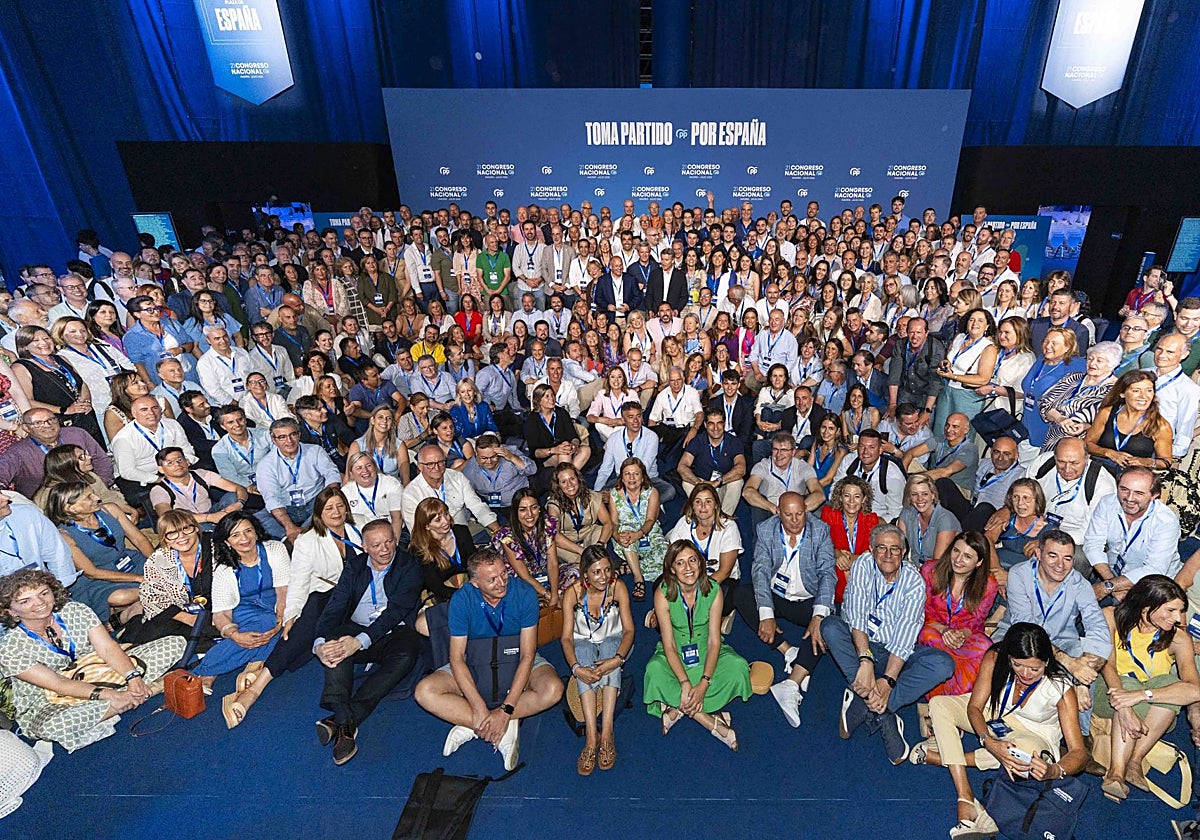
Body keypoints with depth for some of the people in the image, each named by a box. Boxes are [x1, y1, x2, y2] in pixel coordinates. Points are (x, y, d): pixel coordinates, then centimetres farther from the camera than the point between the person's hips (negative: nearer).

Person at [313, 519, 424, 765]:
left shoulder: (409, 567, -3)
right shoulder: (354, 565, 8)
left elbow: (396, 610, -14)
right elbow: (335, 606, -2)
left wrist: (360, 642, -27)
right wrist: (320, 643, -21)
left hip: (393, 632, -3)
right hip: (357, 628, 3)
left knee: (407, 653, -34)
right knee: (335, 644, -29)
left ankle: (341, 720, -35)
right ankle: (344, 720, -38)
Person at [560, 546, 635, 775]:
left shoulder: (618, 588, -17)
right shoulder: (573, 592, -18)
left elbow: (628, 630, -17)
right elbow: (567, 637, -18)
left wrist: (618, 658, -36)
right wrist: (576, 667, -36)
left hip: (613, 641, 0)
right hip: (583, 643, 0)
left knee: (610, 654, -33)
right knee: (585, 658, -33)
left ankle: (606, 732, -37)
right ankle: (591, 736, -38)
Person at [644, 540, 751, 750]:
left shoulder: (713, 591, -16)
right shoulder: (663, 593, -19)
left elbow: (714, 641, -15)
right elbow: (669, 645, -18)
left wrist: (704, 684, -26)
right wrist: (685, 684, -29)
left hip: (706, 652, 2)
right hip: (675, 655, -1)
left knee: (738, 666, -26)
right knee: (654, 670, -32)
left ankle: (677, 707, -20)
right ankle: (712, 722, -26)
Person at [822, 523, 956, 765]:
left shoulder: (914, 581, -9)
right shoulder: (863, 565, -9)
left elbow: (905, 636, -20)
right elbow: (856, 615, -22)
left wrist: (887, 681, -32)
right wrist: (865, 661, -37)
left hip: (897, 653, 1)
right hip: (860, 645, -1)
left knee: (943, 664, -25)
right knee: (831, 626, -30)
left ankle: (861, 706, -28)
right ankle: (884, 717, -30)